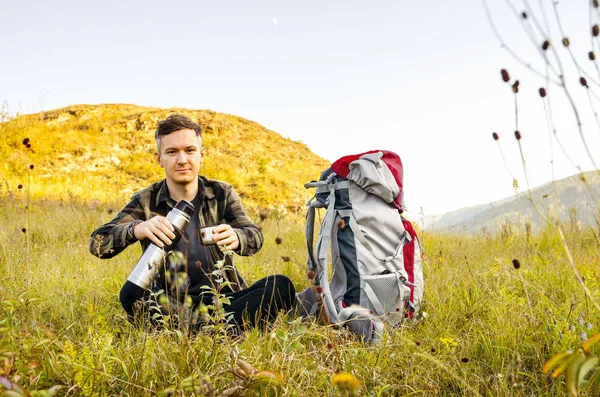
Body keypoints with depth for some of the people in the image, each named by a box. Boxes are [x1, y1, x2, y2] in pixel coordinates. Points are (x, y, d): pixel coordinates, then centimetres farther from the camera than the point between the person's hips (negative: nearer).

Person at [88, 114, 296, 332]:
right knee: (132, 293, -31)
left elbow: (254, 235, -11)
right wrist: (136, 229, -35)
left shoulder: (221, 193, 4)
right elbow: (97, 242, -12)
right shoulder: (146, 202, 0)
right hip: (171, 303, -1)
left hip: (224, 298, 1)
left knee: (281, 286, -24)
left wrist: (235, 237, -37)